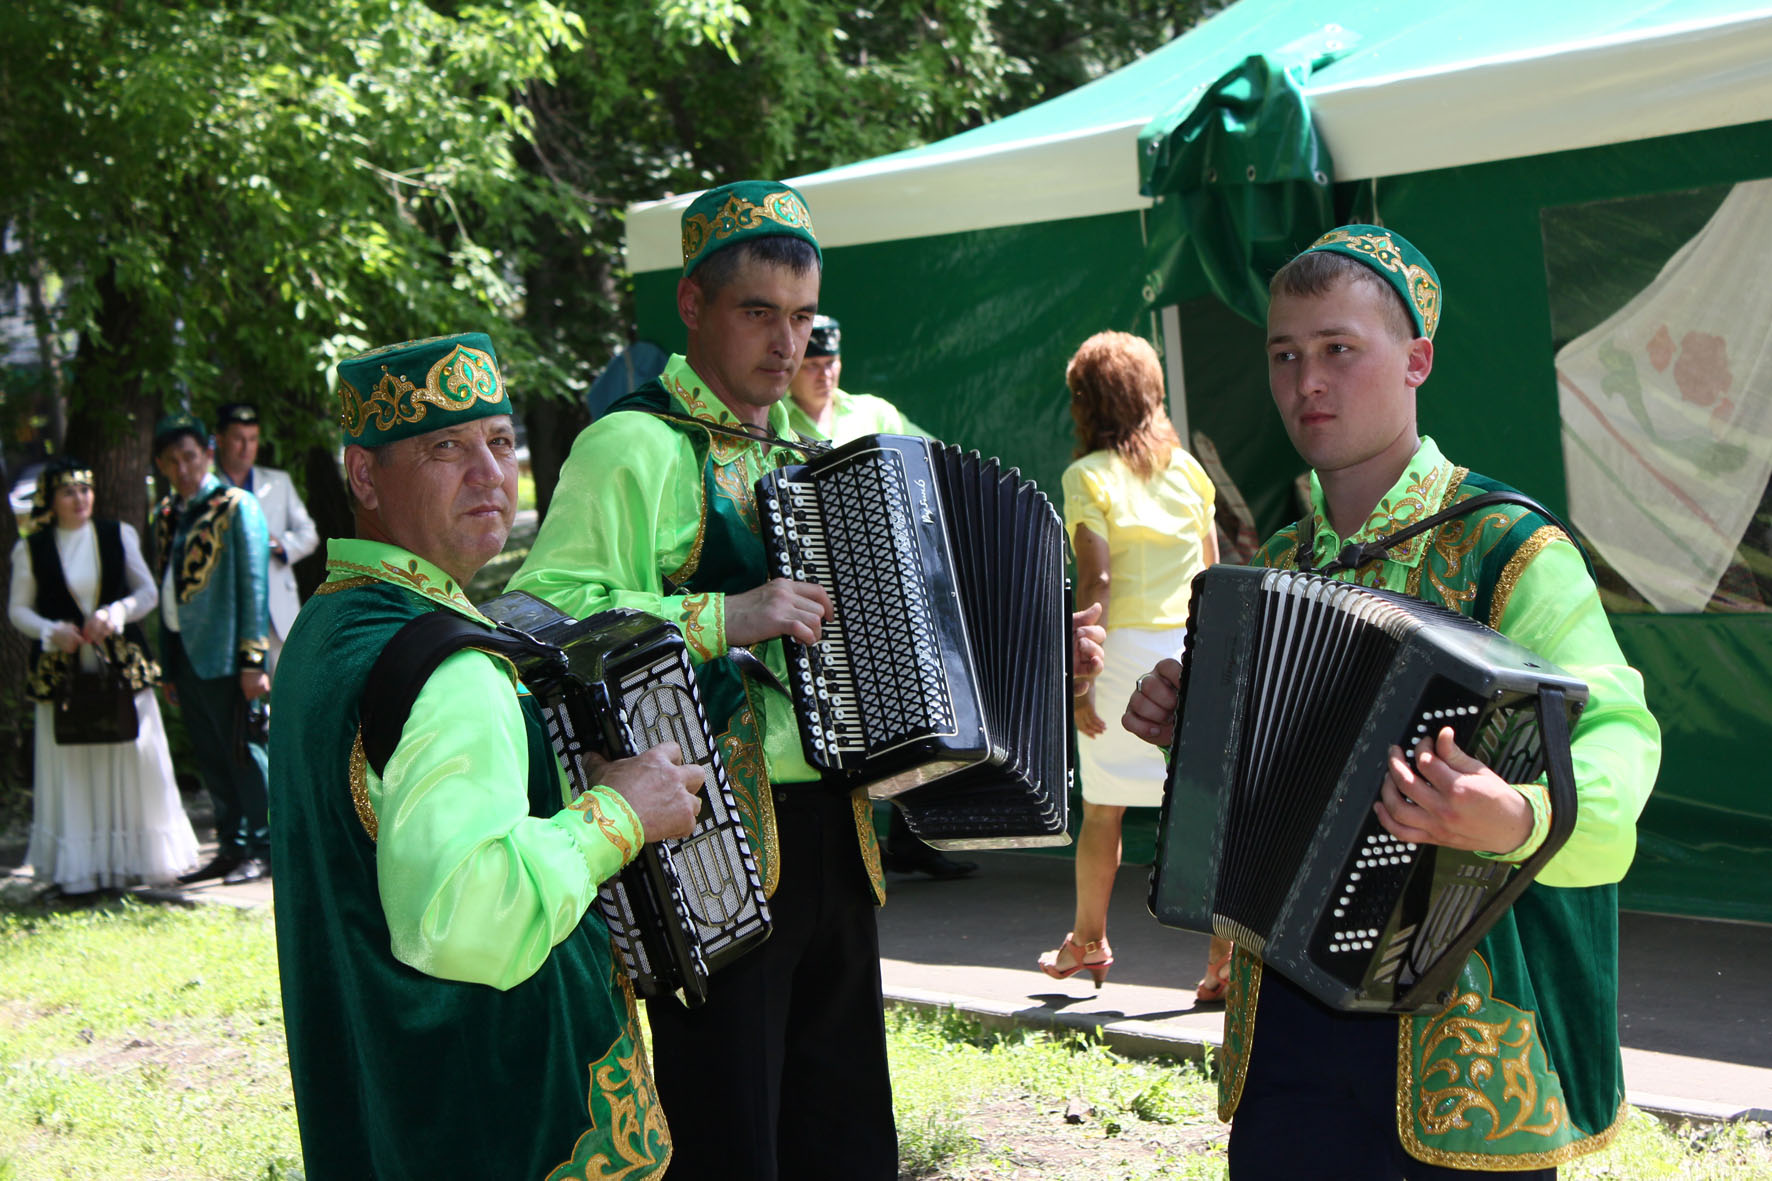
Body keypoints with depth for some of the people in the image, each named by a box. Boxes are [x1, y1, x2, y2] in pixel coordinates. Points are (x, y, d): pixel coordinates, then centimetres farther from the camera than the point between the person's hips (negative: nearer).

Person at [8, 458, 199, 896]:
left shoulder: (119, 536, 6)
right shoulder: (31, 550, 3)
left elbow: (147, 592, 7)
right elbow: (18, 609, 7)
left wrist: (116, 613, -12)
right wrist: (52, 631, -11)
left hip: (122, 667, 1)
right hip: (62, 672, -1)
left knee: (133, 758, 1)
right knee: (71, 767, 0)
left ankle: (131, 856, 12)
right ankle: (78, 870, 5)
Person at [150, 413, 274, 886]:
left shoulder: (237, 507, -6)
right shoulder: (166, 514, 14)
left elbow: (253, 585, -10)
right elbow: (165, 588, 16)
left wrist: (252, 660, -14)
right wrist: (168, 668, 14)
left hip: (223, 652, -7)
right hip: (183, 651, 7)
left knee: (242, 753, -1)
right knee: (210, 759, 11)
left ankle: (261, 849, 7)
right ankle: (232, 847, 20)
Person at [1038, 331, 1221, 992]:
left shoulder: (1089, 476, -4)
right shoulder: (1187, 468, 10)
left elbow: (1095, 582, -12)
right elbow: (1213, 572, 12)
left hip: (1124, 648, -4)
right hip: (1193, 648, 4)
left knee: (1102, 809, 11)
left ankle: (1088, 943, 26)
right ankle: (1227, 956, -3)